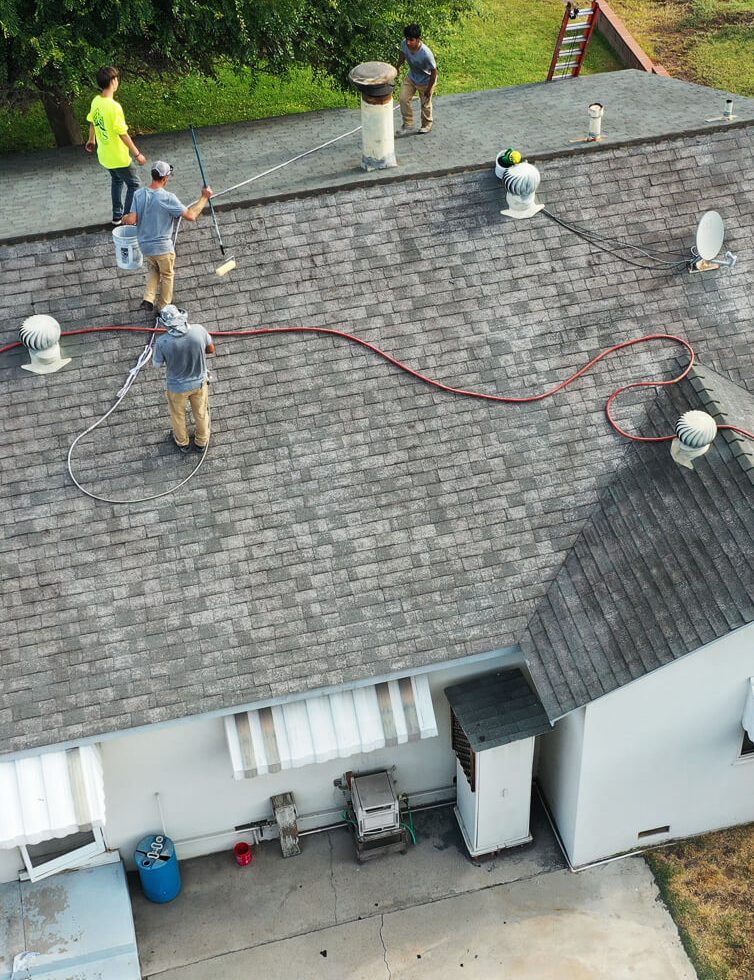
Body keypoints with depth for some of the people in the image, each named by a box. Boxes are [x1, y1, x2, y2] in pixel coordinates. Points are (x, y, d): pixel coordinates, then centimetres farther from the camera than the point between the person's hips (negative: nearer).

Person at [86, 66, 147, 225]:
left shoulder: (96, 101, -3)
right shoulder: (114, 107, -29)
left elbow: (92, 122, 13)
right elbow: (123, 134, -25)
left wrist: (91, 140, 31)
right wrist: (137, 154, -16)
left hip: (104, 155, 8)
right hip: (118, 157, -8)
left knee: (116, 180, 28)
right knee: (134, 184, 9)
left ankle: (117, 215, 35)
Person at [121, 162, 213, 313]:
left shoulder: (139, 194, -8)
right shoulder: (167, 198, -22)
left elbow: (132, 220, -10)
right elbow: (190, 216, -22)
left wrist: (124, 219, 14)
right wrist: (204, 197, -11)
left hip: (144, 245, 5)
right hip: (163, 247, -5)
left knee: (153, 269, 32)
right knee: (167, 275, 20)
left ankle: (148, 300, 18)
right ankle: (163, 308, 34)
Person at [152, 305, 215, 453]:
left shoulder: (162, 342, -31)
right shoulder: (199, 330, -25)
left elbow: (156, 364, -11)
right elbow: (211, 349, -6)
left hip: (177, 386, -2)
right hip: (200, 382, 2)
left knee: (178, 415, 28)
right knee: (201, 413, 28)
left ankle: (183, 443, 54)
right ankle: (201, 442, 52)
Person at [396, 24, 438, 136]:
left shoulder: (426, 54, -41)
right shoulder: (404, 44, -26)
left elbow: (434, 72, -27)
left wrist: (429, 89, -17)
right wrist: (398, 67, 15)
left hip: (425, 81, -5)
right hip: (411, 77, 5)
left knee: (425, 104, 15)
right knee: (404, 99, 3)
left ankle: (427, 124, 42)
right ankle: (408, 125, 21)